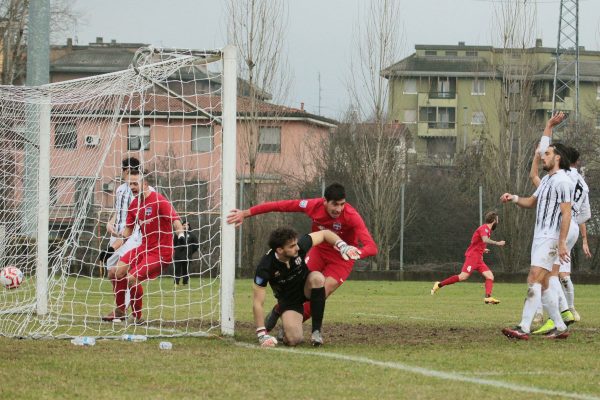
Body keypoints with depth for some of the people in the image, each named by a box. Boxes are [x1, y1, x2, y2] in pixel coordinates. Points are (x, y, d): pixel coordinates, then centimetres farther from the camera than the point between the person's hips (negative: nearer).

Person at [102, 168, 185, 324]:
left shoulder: (158, 201, -16)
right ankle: (120, 311, 18)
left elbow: (175, 219, -26)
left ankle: (137, 317, -3)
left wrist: (180, 234, -45)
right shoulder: (134, 204, 8)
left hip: (161, 252, -8)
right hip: (144, 248, 8)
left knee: (132, 278, -22)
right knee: (115, 273, -1)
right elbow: (128, 229, 18)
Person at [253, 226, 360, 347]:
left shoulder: (300, 246, -26)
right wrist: (262, 335, -27)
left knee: (317, 278, -35)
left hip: (306, 287, 3)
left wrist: (343, 246, -24)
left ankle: (316, 331, -20)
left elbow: (325, 233, -7)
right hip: (288, 299, -3)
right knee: (293, 339, -26)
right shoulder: (265, 268, -31)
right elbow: (258, 302, -25)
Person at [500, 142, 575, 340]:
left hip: (551, 239, -10)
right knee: (543, 285, 10)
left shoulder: (562, 181, -13)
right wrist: (514, 198, 7)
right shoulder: (546, 180, 18)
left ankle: (524, 329, -22)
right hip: (539, 238, 10)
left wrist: (562, 242, -22)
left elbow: (566, 213, -17)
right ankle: (560, 327, 15)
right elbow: (532, 202, 28)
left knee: (534, 280, -17)